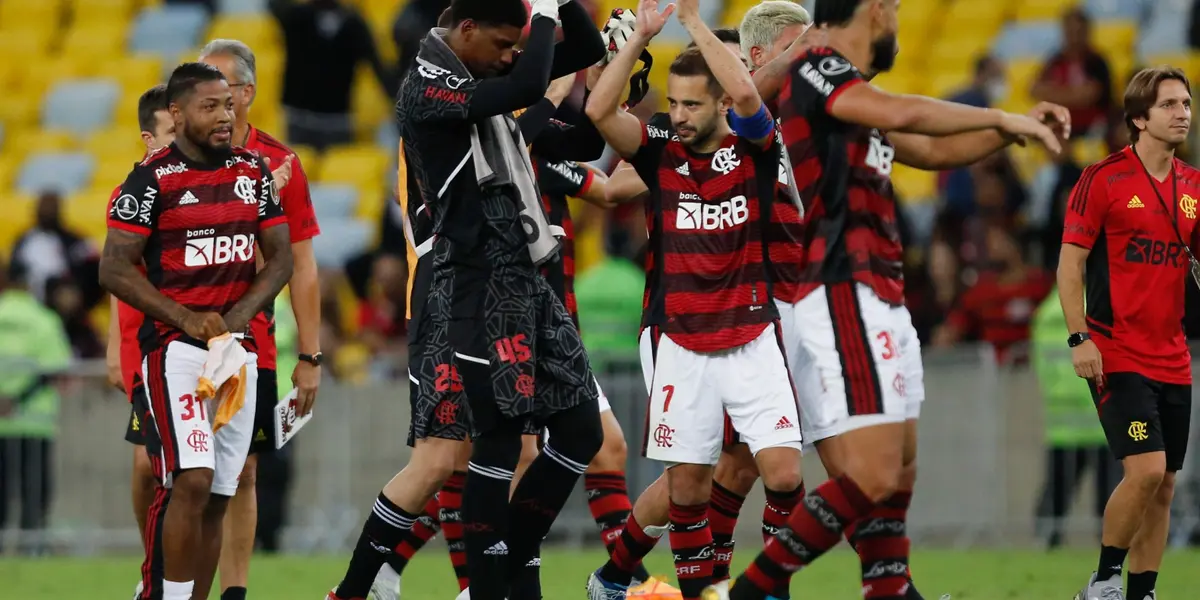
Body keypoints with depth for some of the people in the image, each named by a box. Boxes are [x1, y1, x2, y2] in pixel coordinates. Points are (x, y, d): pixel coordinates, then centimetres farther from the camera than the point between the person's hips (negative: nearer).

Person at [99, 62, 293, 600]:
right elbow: (115, 269, -9)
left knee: (217, 497, 5)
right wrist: (187, 319, -17)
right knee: (193, 480, -20)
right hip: (174, 347, -6)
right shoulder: (152, 178, -7)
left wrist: (242, 313, -5)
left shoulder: (254, 172, 10)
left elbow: (280, 258, 13)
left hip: (238, 347, 6)